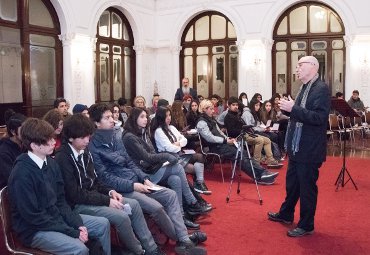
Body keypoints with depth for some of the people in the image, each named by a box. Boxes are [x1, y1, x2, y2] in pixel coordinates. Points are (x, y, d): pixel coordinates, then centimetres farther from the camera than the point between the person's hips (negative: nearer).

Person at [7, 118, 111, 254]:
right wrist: (72, 232, -20)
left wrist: (78, 224, -7)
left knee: (103, 224, 4)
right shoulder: (22, 173, -24)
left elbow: (60, 200, 7)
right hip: (34, 229, -8)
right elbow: (34, 217, -22)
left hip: (56, 217, 8)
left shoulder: (51, 163, 0)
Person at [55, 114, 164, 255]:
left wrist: (110, 191, -3)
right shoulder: (62, 158, -20)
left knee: (134, 205, 0)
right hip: (78, 204, -8)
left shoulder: (84, 150, 6)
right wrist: (106, 201, -20)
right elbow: (75, 195, -22)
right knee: (121, 217, -23)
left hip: (92, 195, 9)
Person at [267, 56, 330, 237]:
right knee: (292, 183, 22)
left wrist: (293, 109, -27)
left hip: (310, 149, -9)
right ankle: (286, 214, 39)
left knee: (307, 187, 4)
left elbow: (319, 117, -26)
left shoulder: (321, 89, -16)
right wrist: (288, 108, 1)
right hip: (297, 147, 9)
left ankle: (306, 225, 19)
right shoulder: (304, 88, 11)